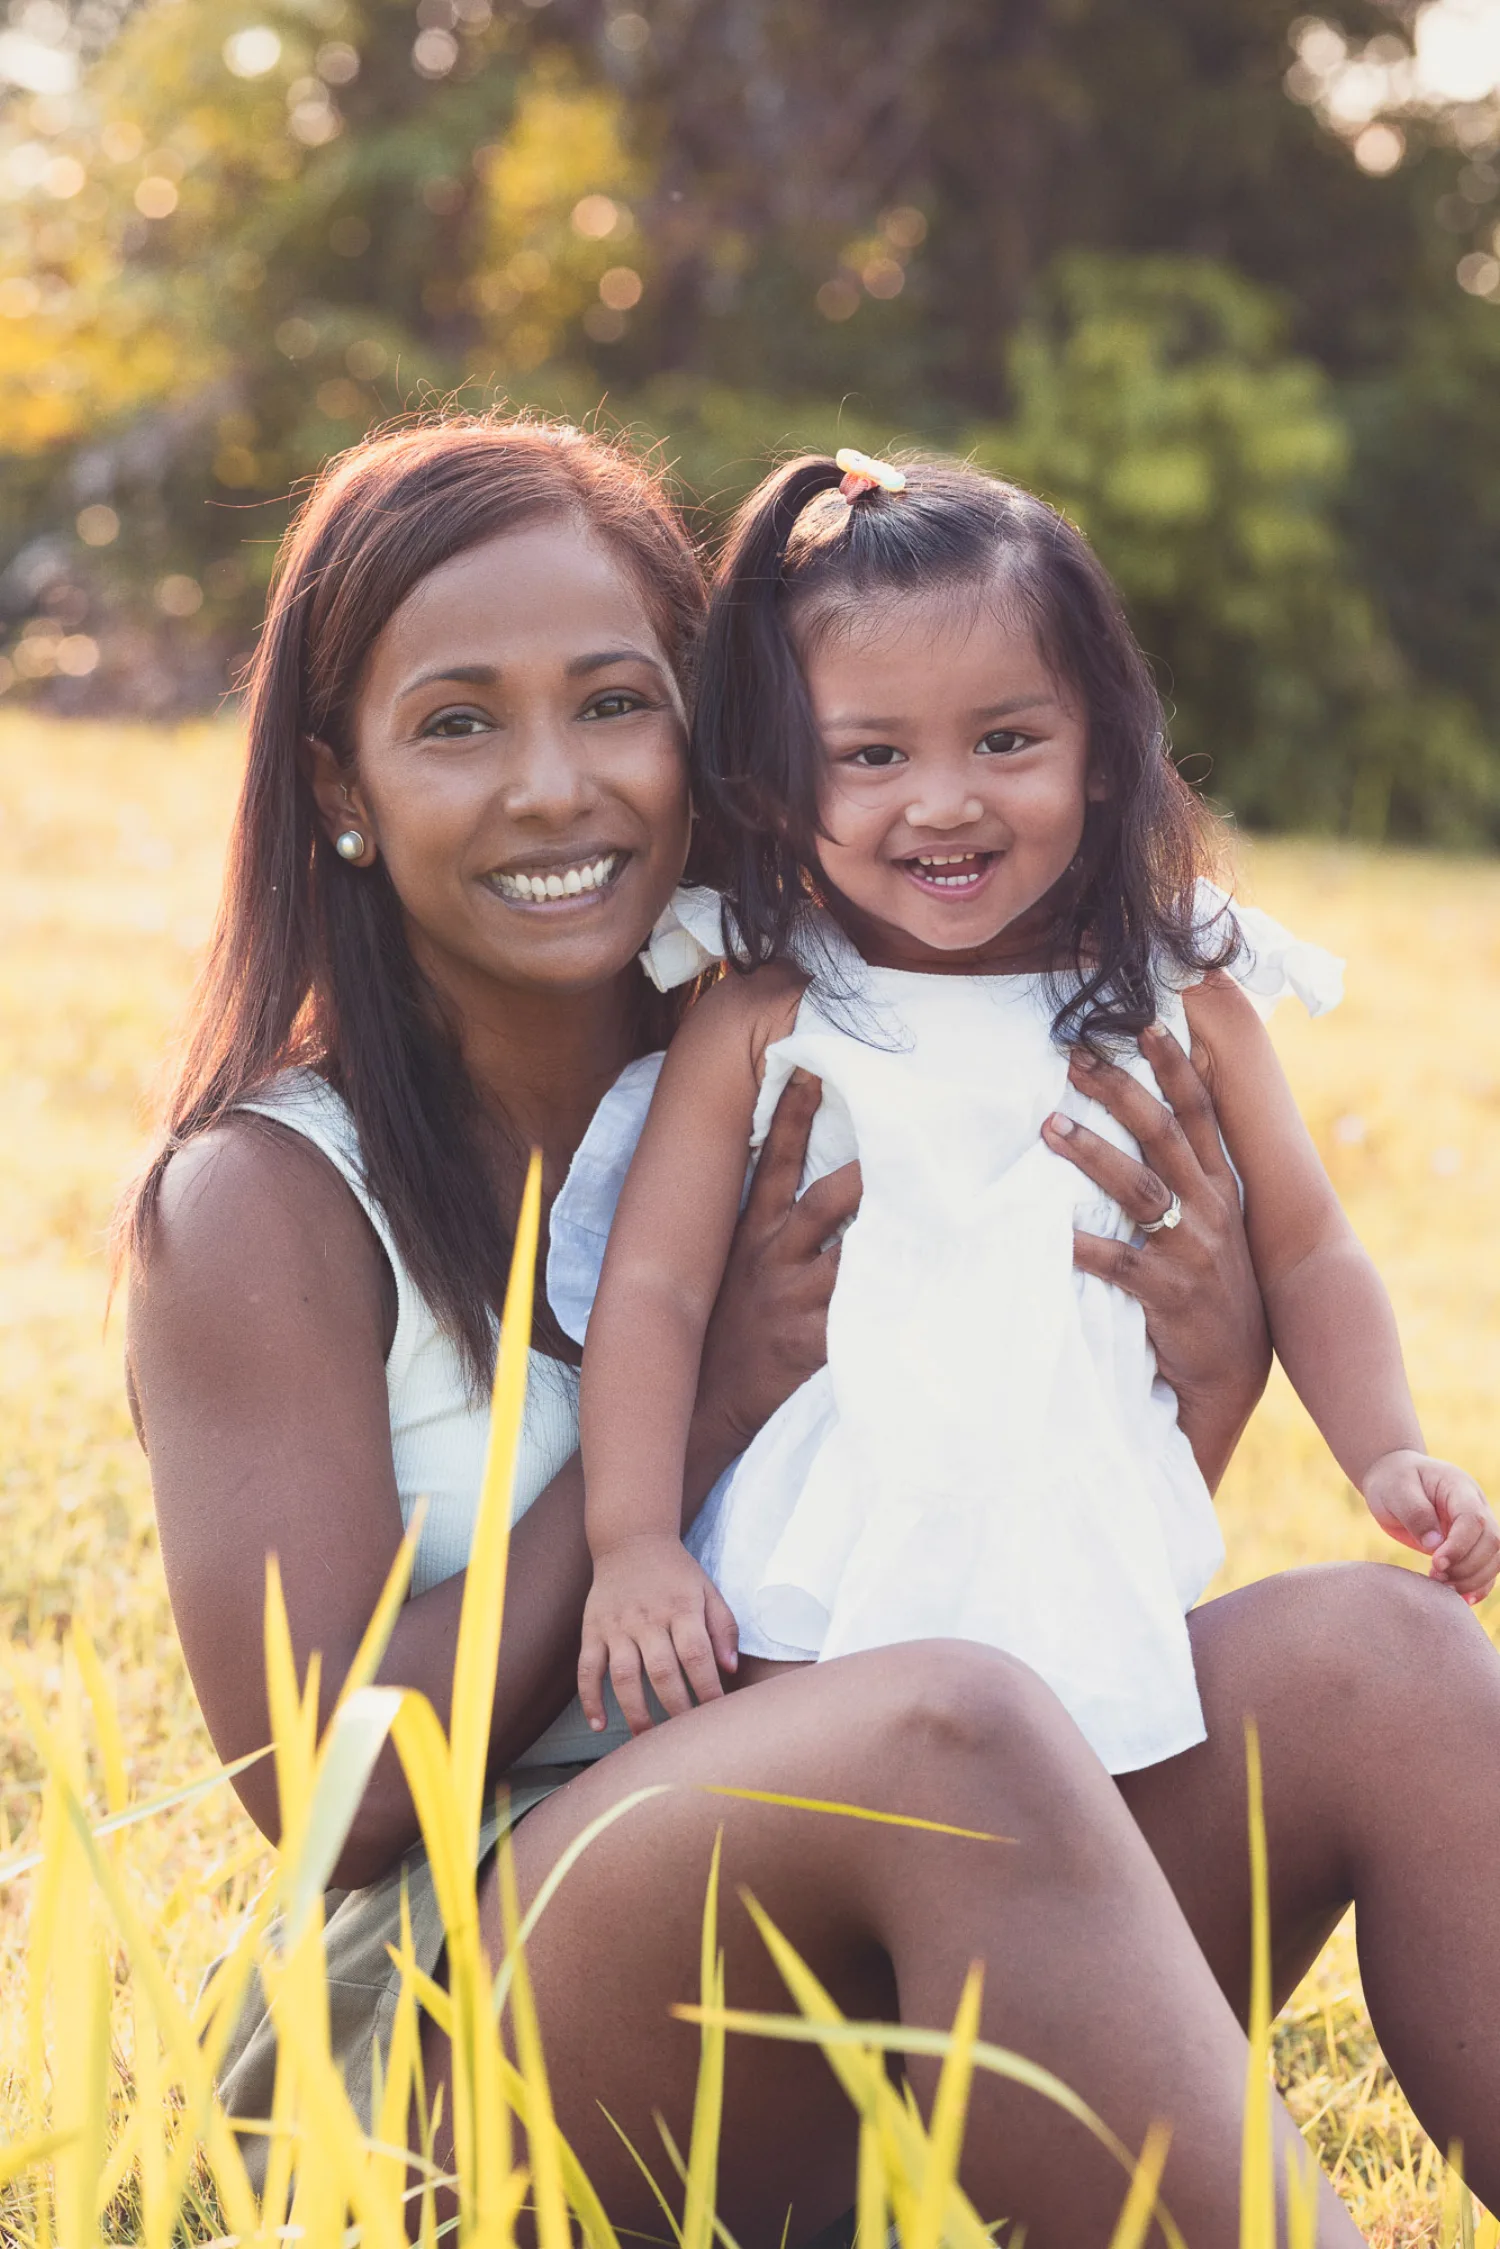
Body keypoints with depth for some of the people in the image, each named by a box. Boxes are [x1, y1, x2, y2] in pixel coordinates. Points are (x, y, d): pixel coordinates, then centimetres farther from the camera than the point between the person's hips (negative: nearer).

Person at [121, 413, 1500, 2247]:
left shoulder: (788, 1112, 10)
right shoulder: (266, 1203, -5)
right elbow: (333, 1795, -12)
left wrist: (1202, 1375, -6)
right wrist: (695, 1409, -13)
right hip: (456, 2031, -6)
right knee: (945, 1729, -35)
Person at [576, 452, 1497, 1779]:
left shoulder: (1181, 1004, 4)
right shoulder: (758, 1026, -1)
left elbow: (1308, 1258, 11)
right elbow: (653, 1286, -3)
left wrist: (1387, 1456, -2)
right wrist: (633, 1545, -14)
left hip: (1093, 1593, 2)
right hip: (810, 1593, -2)